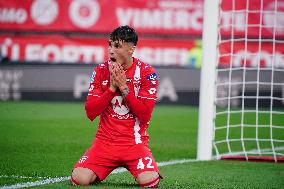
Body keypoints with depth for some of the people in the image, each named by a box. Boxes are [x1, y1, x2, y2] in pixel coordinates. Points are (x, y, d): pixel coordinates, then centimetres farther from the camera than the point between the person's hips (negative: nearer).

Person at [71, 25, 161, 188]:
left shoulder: (147, 72, -4)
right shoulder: (101, 71, 2)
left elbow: (145, 114, -10)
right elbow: (90, 113, -3)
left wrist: (124, 87, -15)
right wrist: (112, 88, -13)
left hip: (135, 142, -1)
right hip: (105, 142, 1)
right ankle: (99, 173, 15)